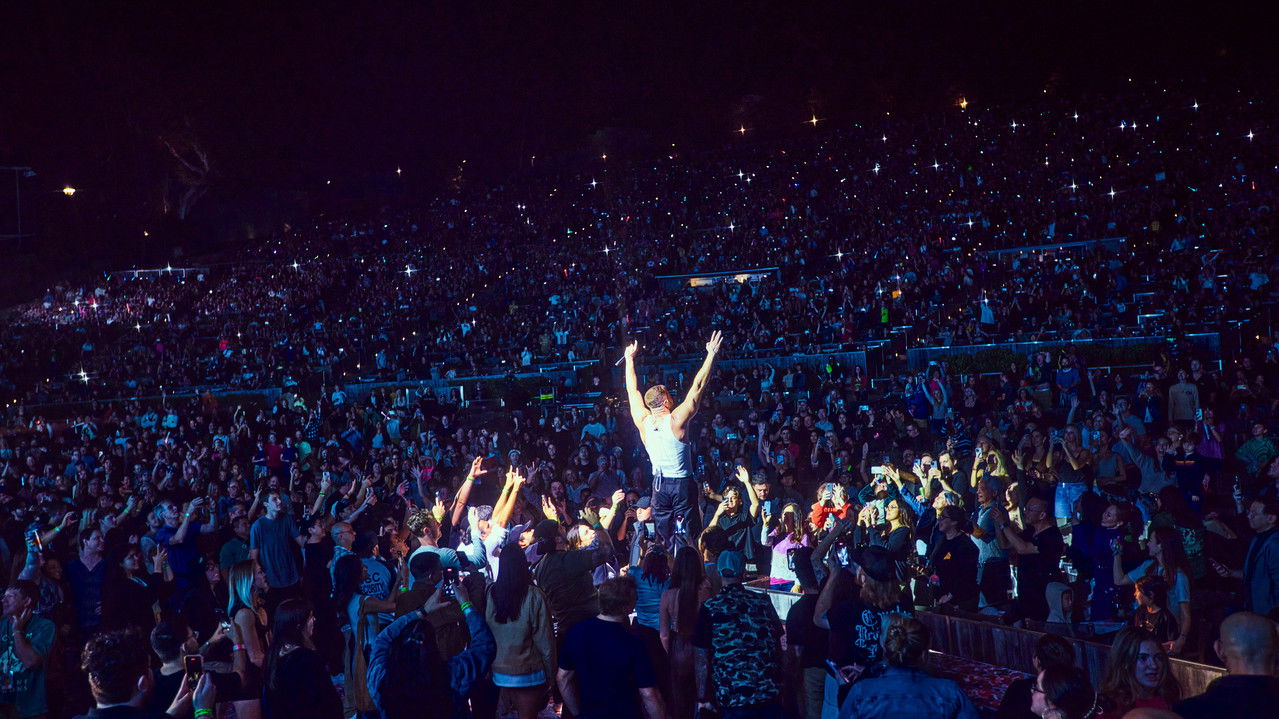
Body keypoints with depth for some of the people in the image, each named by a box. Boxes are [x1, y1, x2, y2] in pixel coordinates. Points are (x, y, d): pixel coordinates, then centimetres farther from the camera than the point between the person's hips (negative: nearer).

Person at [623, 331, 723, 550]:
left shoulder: (643, 422, -2)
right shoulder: (676, 420, -14)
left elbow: (632, 390, 10)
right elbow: (697, 386, -13)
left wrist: (630, 359, 20)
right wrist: (711, 354, -10)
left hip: (658, 484, 4)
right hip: (682, 483, -4)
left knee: (664, 539, 10)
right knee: (688, 536, 0)